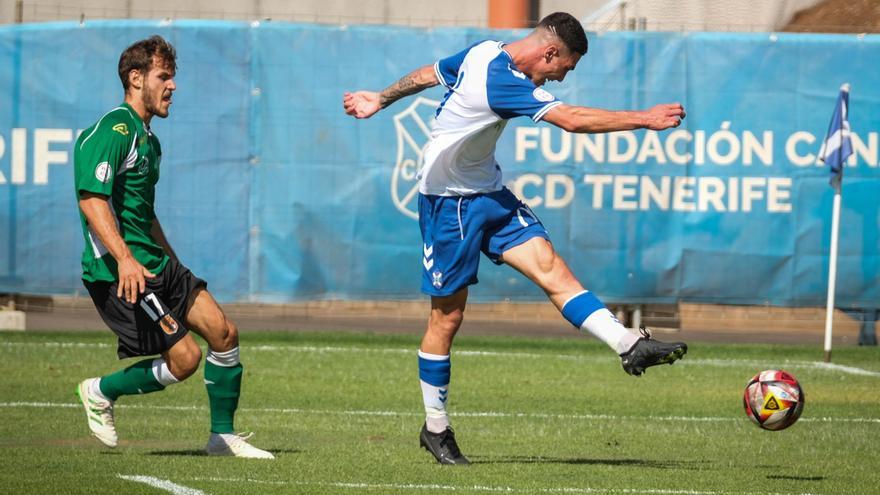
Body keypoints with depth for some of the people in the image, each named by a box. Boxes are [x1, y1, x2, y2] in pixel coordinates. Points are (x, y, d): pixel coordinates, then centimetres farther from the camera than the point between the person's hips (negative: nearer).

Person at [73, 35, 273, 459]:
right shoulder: (114, 131, -13)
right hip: (119, 271, -10)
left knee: (223, 331, 2)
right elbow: (92, 199, -25)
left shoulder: (147, 138, 20)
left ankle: (223, 435, 14)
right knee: (185, 357, -13)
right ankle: (101, 392, 10)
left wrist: (174, 267, 33)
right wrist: (125, 259, -35)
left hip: (154, 264, 10)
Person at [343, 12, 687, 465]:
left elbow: (426, 74, 18)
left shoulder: (482, 53, 3)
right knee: (448, 315, 0)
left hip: (487, 194, 9)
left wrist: (381, 99, 34)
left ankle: (629, 346, -22)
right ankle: (435, 429, 12)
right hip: (449, 202, -9)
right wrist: (645, 119, -32)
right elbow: (572, 120, -33)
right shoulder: (502, 81, -27)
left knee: (551, 267, -9)